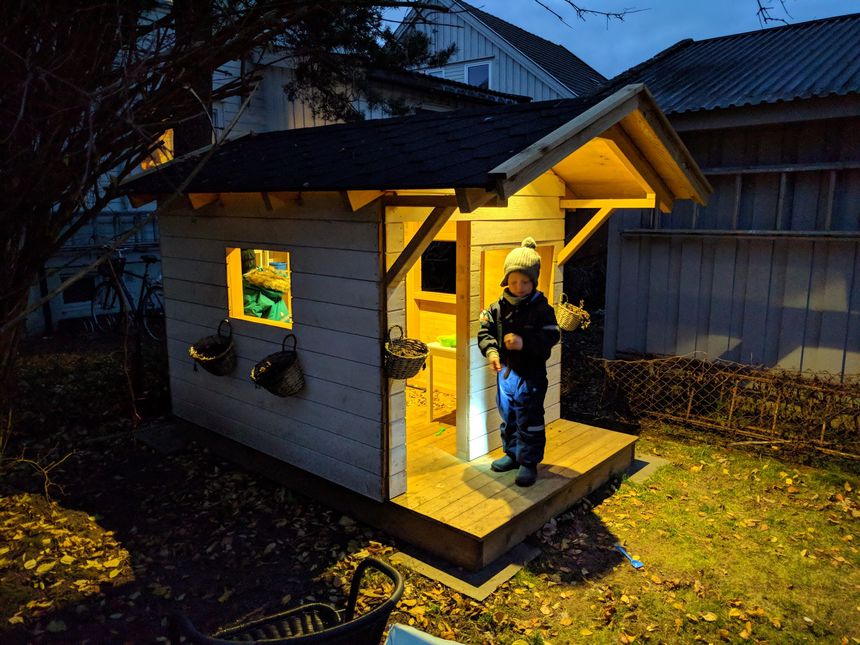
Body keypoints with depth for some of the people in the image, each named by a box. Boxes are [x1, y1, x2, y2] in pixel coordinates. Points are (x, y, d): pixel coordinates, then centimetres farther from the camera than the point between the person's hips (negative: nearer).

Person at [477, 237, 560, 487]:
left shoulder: (541, 309, -11)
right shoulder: (498, 307, -1)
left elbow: (550, 337, -16)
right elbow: (485, 332, -2)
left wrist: (524, 343, -29)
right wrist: (491, 351, -20)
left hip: (530, 374, -5)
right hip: (504, 371, 5)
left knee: (530, 421, 4)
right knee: (507, 417, 19)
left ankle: (529, 462, 18)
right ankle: (512, 454, 37)